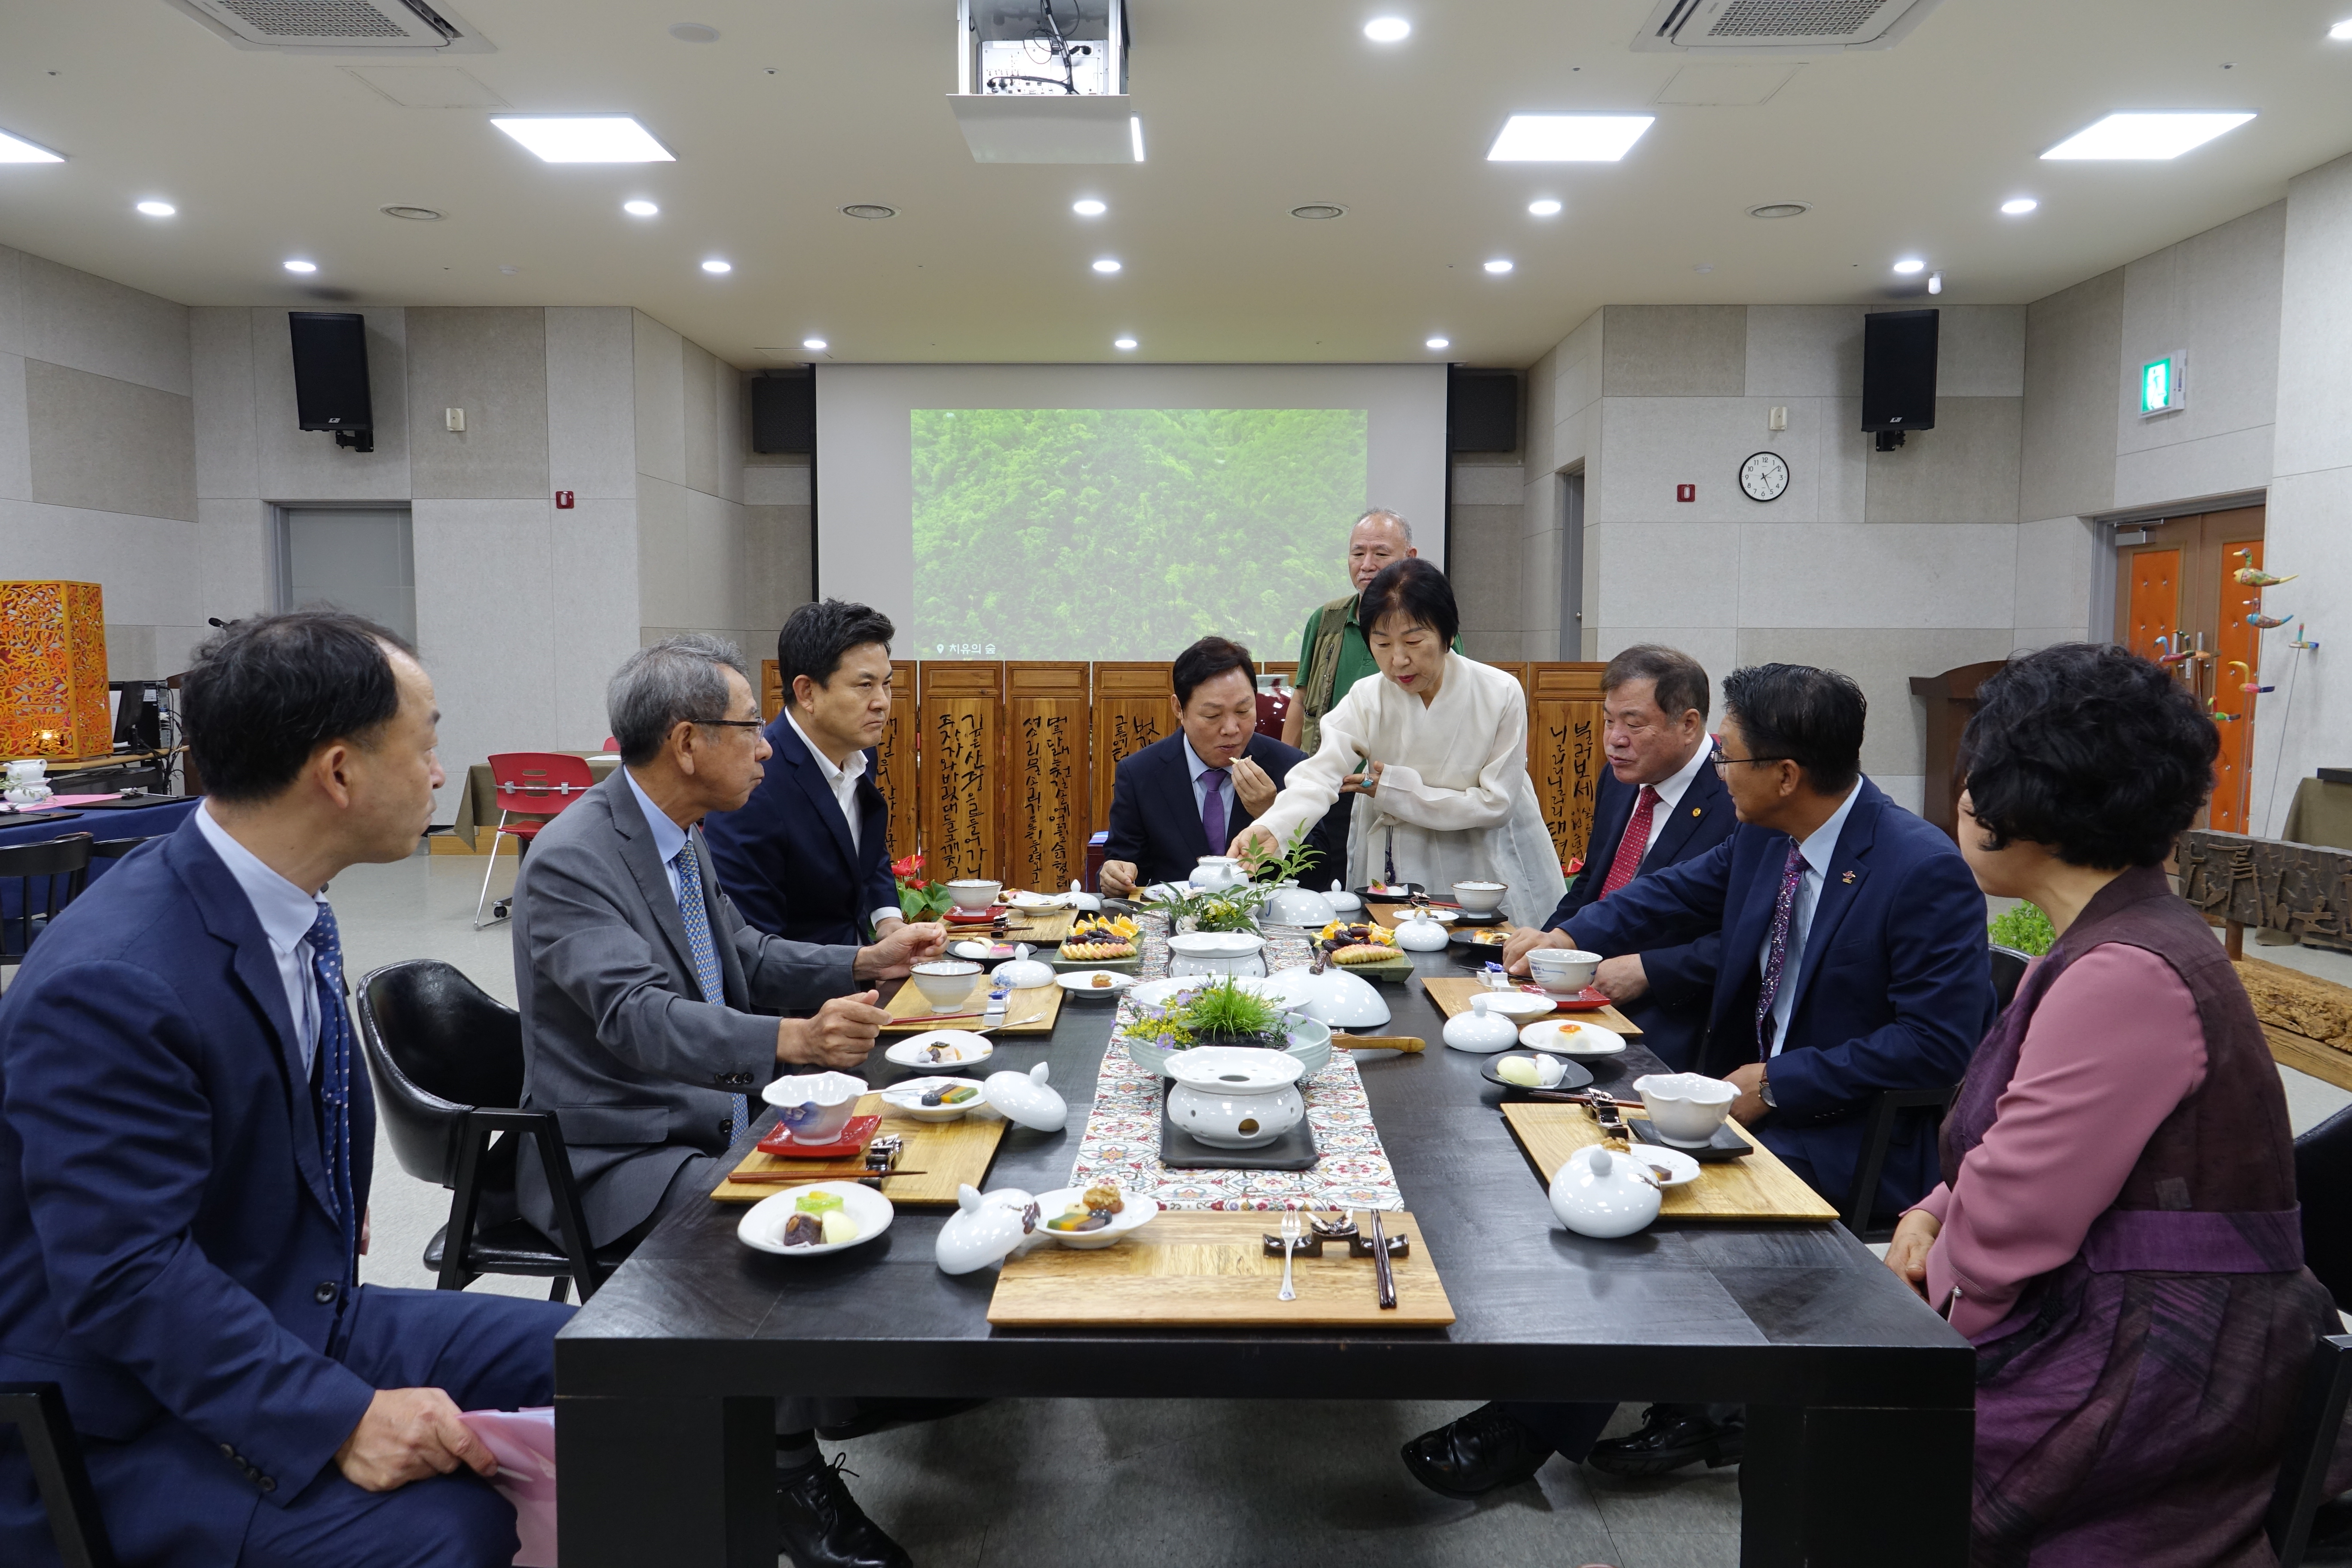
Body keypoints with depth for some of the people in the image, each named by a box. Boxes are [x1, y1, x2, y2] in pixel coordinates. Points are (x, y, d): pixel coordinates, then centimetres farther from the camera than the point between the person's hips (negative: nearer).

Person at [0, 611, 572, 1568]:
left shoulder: (288, 907, 3)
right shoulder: (110, 984, -26)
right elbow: (127, 1275, -28)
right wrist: (340, 1418, -31)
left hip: (291, 1323, 9)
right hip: (127, 1418, -8)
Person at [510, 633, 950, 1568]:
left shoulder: (681, 836, 7)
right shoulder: (573, 860, -22)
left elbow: (745, 961, 18)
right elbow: (638, 1018, -34)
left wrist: (866, 963, 5)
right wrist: (792, 1040, -49)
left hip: (711, 1119, 9)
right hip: (621, 1163, -9)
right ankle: (795, 1473, -9)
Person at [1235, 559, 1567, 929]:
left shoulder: (1501, 695, -12)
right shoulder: (1367, 700, -9)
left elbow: (1496, 803, -11)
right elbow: (1320, 775, -24)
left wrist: (1396, 789, -14)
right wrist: (1271, 828, -43)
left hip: (1485, 868, -1)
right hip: (1396, 869, 1)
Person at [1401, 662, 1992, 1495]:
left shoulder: (1926, 872, -20)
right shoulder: (1763, 838, 2)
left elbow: (1939, 1043, -22)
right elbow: (1678, 893, 20)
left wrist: (1779, 1082, -21)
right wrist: (1571, 939, 13)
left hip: (1850, 1137, -8)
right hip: (1756, 1089, 8)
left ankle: (1535, 1427, -8)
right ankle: (1695, 1403, 1)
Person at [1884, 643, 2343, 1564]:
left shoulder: (2129, 977, -24)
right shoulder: (2104, 946, 10)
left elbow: (2004, 1235, -22)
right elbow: (2014, 1161, 18)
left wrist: (1931, 1277, -3)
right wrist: (1933, 1214, 1)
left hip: (2151, 1377, -9)